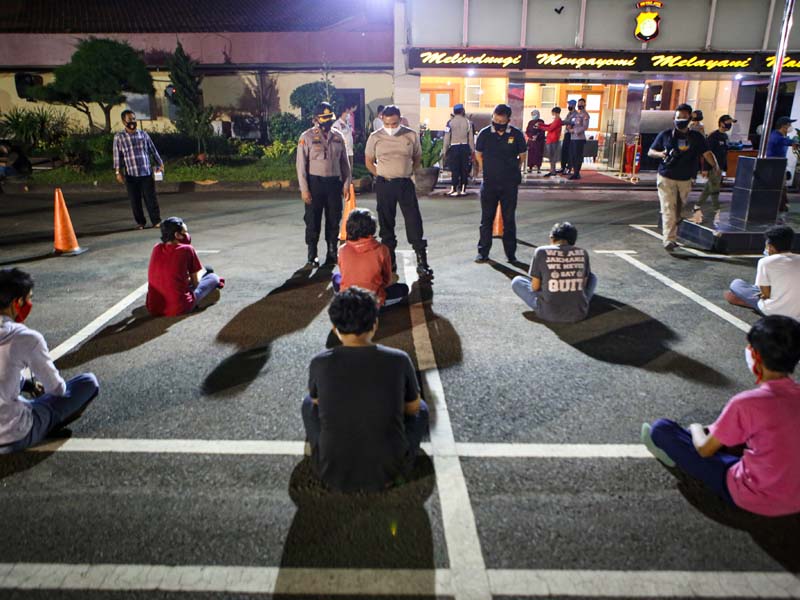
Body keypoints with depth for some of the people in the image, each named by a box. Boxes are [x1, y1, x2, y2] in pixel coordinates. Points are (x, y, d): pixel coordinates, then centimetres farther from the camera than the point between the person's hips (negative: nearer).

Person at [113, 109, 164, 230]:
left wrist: (160, 164, 6)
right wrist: (118, 172, -1)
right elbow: (117, 155, 3)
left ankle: (156, 221, 7)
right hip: (131, 175, 0)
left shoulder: (143, 134, 7)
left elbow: (153, 151, 12)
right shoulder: (119, 137, 3)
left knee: (151, 198, -1)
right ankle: (140, 222, 16)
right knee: (135, 201, 4)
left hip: (146, 173, 1)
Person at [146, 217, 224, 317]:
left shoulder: (156, 248, 4)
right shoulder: (187, 249, -9)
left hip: (154, 309, 6)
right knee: (213, 277, 14)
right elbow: (195, 282, 1)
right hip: (179, 309, -5)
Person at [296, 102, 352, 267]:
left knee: (334, 220, 9)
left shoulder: (338, 137, 7)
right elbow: (301, 164, -6)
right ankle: (312, 256, 12)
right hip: (315, 183, -3)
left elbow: (345, 162, 12)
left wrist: (347, 183, 5)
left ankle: (332, 253, 22)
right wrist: (304, 189, -10)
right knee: (313, 221, 2)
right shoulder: (307, 137, -5)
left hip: (334, 182, 4)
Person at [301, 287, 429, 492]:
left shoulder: (319, 363, -9)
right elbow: (413, 408, 7)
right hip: (388, 471, 0)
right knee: (421, 408, 25)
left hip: (333, 474, 1)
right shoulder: (399, 360, -11)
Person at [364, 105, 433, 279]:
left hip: (405, 184, 0)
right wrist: (381, 175, 2)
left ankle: (422, 261, 1)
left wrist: (409, 172, 4)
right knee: (386, 222, 7)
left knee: (414, 221, -5)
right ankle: (389, 260, 19)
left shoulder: (411, 135, 1)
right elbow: (369, 161, 11)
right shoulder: (375, 137, 0)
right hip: (384, 185, 1)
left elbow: (418, 157, 14)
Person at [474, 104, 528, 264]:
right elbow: (478, 154, 10)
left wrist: (514, 172, 5)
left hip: (510, 184, 0)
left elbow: (522, 156, 8)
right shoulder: (484, 134, -2)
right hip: (489, 183, 1)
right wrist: (487, 171, 6)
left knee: (509, 219, 6)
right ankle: (483, 252, 13)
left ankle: (511, 253, 14)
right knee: (486, 218, 6)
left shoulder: (517, 135, -3)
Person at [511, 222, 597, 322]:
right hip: (579, 313, 3)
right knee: (592, 276, 30)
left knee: (516, 281, 19)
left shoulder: (541, 252, -5)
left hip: (549, 314, -3)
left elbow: (535, 287, -2)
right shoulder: (583, 253, 3)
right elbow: (584, 284, 12)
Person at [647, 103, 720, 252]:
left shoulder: (696, 137, 7)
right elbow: (650, 152, 8)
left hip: (685, 180, 3)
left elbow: (707, 153, -2)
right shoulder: (665, 134, 3)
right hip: (666, 178, -3)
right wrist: (661, 154, -14)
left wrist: (715, 166, -20)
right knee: (668, 210, -13)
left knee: (678, 211, 12)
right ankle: (669, 240, -18)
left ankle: (673, 237, 28)